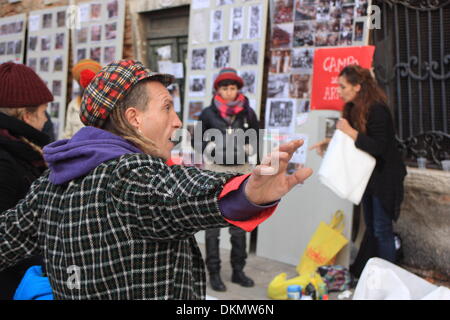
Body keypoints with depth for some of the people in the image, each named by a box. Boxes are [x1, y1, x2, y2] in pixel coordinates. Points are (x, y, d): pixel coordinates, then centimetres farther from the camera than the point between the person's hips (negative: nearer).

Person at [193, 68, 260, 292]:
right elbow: (198, 141, 5)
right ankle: (214, 272, 9)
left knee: (239, 224, 10)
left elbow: (256, 141, 11)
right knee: (213, 224, -1)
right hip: (215, 170, -2)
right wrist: (214, 148, -13)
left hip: (241, 171, 2)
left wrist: (244, 149, -8)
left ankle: (238, 270, 23)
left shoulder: (248, 113, 3)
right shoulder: (208, 113, -1)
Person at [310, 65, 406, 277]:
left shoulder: (377, 110, -22)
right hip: (368, 175, 9)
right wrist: (330, 142, 6)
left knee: (382, 230, -2)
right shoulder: (353, 108, 5)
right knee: (370, 228, 17)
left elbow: (379, 147, -27)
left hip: (384, 177, -9)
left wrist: (350, 132, -29)